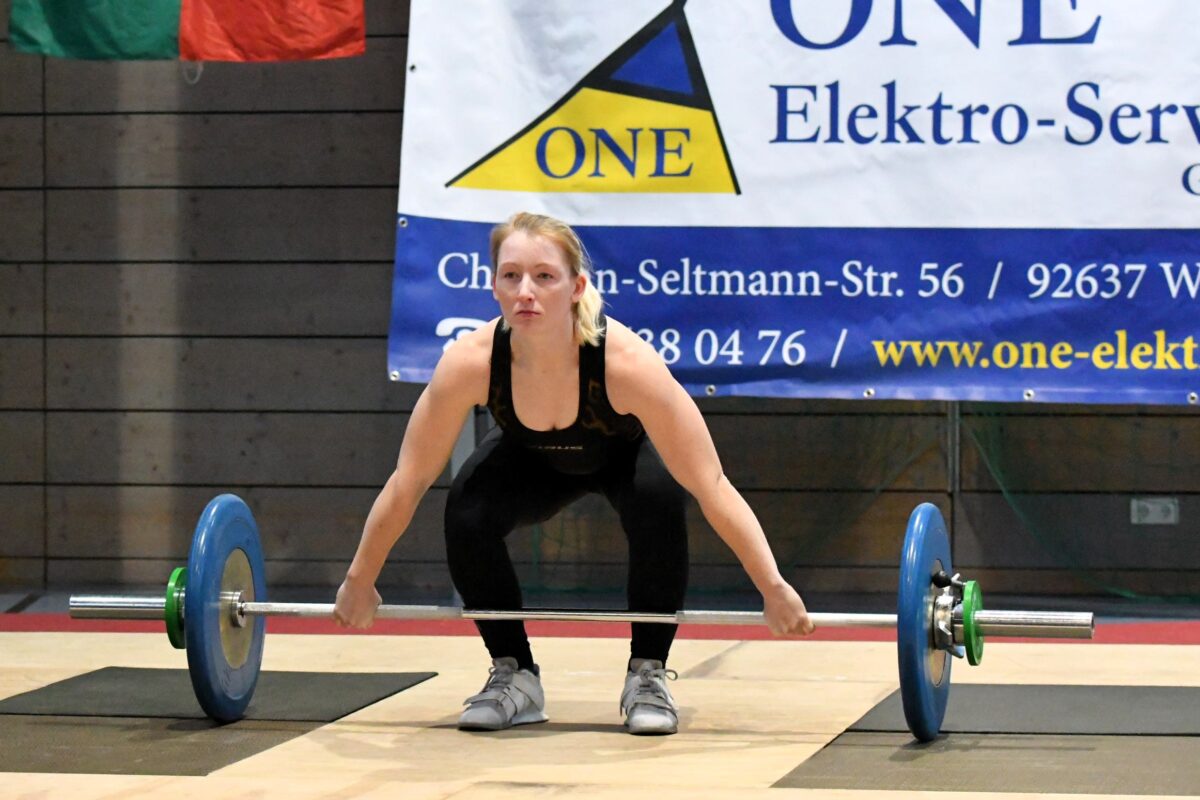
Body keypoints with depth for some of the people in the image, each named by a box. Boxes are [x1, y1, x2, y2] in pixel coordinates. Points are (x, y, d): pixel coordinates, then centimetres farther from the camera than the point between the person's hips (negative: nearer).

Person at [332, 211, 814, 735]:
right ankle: (513, 674, -4)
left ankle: (648, 674, -13)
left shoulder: (627, 363, -41)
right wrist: (358, 583, -14)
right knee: (467, 514, -26)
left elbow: (711, 486, -37)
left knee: (658, 499, -34)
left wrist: (773, 589, -38)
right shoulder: (468, 363, -35)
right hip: (534, 459, 2)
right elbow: (408, 482, -22)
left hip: (626, 452, -2)